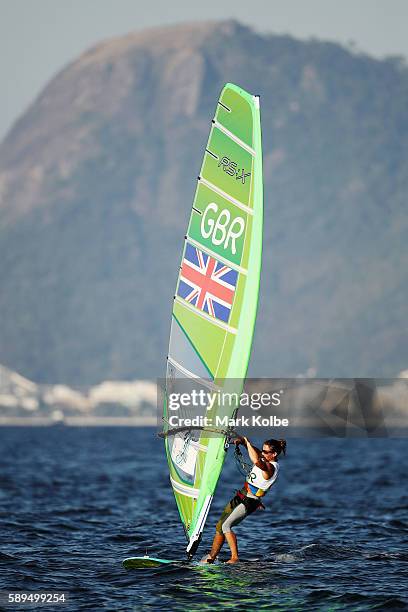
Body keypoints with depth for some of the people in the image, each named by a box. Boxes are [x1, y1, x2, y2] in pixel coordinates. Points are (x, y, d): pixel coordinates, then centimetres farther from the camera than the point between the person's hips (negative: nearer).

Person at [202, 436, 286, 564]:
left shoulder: (271, 468, -22)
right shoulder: (265, 460, 6)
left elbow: (256, 460, -41)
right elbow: (254, 451, 18)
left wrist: (247, 441, -29)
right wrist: (242, 441, -2)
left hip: (249, 502, -10)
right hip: (241, 496, 10)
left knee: (226, 526, -21)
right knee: (219, 526, 9)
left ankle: (235, 558, -17)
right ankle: (211, 558, 15)